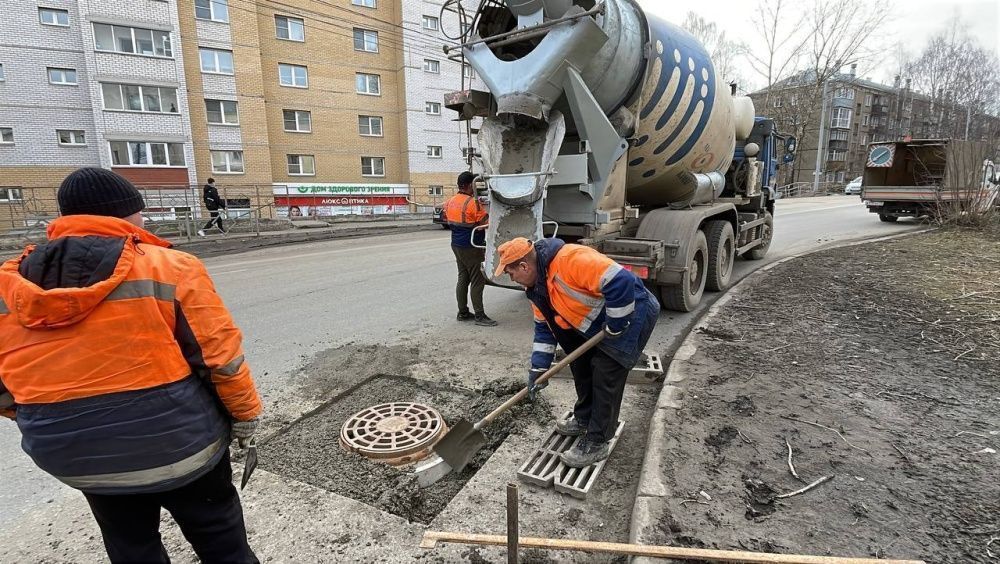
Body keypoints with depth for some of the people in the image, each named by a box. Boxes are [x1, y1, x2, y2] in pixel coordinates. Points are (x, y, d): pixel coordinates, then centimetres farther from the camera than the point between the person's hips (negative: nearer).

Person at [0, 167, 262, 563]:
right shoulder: (170, 268, -14)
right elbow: (221, 355, -14)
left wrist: (52, 423, 22)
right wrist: (245, 414, 0)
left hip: (76, 455, 5)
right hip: (174, 439, -4)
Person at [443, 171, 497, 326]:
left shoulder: (450, 201, 7)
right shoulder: (473, 203, -18)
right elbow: (486, 223, -18)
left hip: (456, 245, 9)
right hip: (471, 248, -9)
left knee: (463, 278, 14)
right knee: (477, 281, -3)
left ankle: (462, 313, 19)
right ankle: (479, 315, 1)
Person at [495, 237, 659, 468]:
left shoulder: (570, 260, -32)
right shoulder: (536, 285, -1)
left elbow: (621, 282, -36)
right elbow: (544, 327, 6)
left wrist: (614, 326, -25)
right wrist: (538, 369, 1)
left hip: (631, 313, -9)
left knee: (605, 375, -9)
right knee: (580, 364, 15)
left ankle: (596, 443, 5)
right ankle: (584, 419, 34)